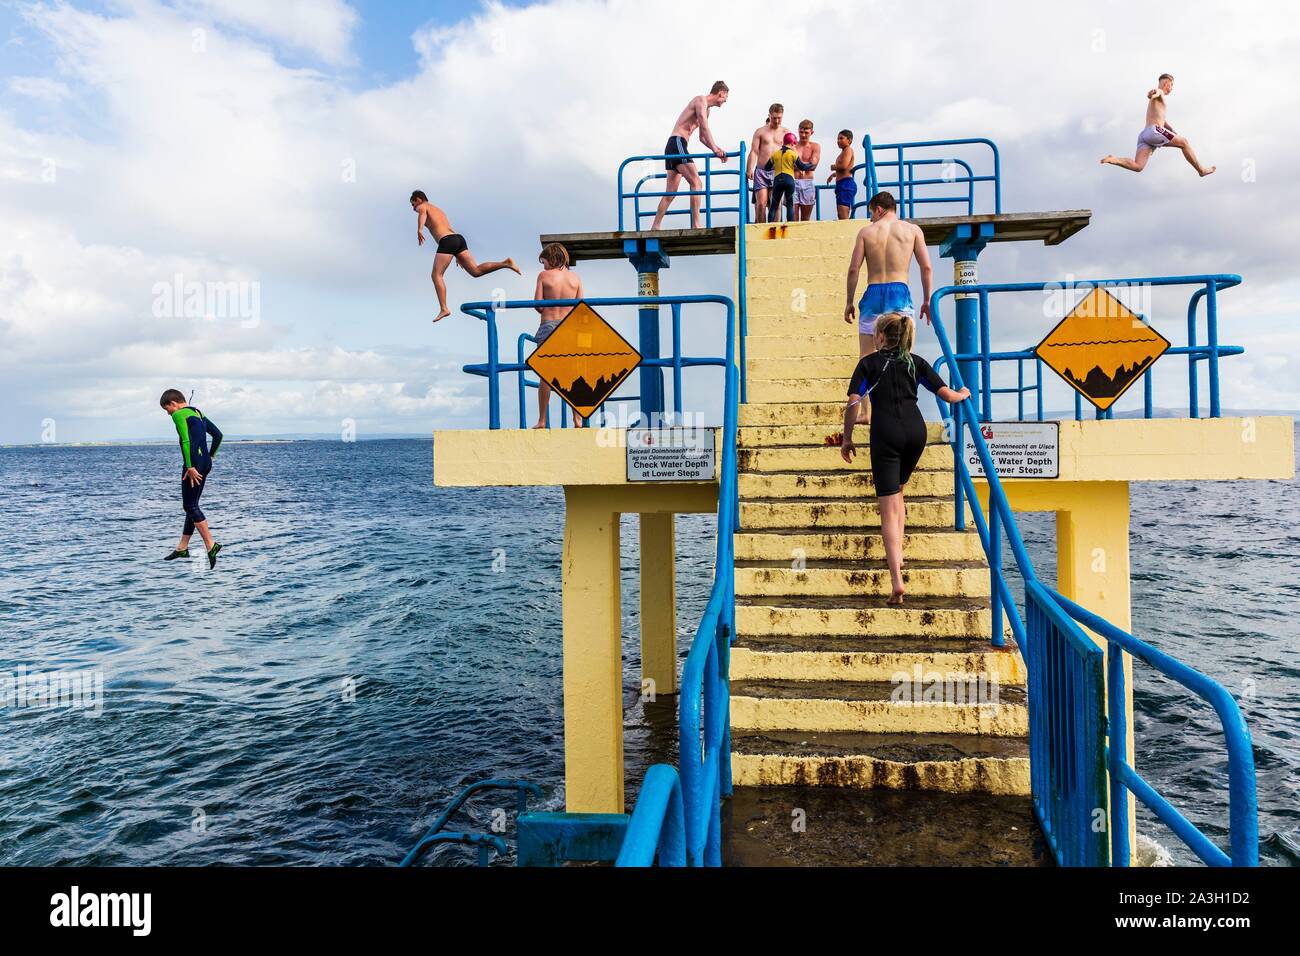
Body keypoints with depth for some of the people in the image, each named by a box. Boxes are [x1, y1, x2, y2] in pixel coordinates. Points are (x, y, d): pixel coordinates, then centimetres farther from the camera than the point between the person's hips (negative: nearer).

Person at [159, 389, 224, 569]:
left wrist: (190, 467, -22)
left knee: (190, 506, -5)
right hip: (205, 463, 9)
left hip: (194, 465, -9)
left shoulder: (179, 415, -8)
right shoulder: (197, 413, 19)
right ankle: (182, 548, 20)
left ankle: (211, 545, -12)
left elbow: (186, 441, -20)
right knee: (192, 505, 13)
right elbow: (218, 434, 20)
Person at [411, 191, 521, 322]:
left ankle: (444, 309, -10)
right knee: (476, 271, -2)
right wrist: (458, 255, 36)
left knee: (436, 275, -2)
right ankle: (505, 263, -17)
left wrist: (419, 230, -34)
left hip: (447, 241, -7)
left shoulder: (422, 207, 12)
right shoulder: (438, 210, 36)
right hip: (459, 238, 7)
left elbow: (422, 214, -15)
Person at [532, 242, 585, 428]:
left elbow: (538, 305, -6)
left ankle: (542, 421, 2)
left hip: (548, 325, -2)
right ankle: (578, 419, 4)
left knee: (545, 375, 2)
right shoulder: (575, 277, 6)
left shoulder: (544, 275, -2)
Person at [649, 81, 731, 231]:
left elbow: (702, 137, 31)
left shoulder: (706, 109, 25)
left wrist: (717, 149, 19)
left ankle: (655, 227, 8)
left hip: (672, 147, 10)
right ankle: (695, 224, -24)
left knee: (670, 192, 8)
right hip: (677, 143, -10)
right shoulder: (701, 100, -5)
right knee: (696, 182, -18)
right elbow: (705, 128, -19)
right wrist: (715, 149, -25)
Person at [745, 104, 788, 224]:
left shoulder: (786, 133, 11)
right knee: (760, 203, -8)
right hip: (761, 171, 0)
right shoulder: (760, 131, 10)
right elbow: (754, 152, 3)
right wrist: (749, 170, -9)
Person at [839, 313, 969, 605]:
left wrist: (847, 438, 6)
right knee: (897, 489, 28)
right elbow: (946, 394, 14)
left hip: (886, 433, -3)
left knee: (888, 509, -7)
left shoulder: (869, 363, 9)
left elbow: (853, 403, -2)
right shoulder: (916, 362, 16)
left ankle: (897, 582, -17)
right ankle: (897, 553, 24)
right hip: (915, 429, 4)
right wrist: (963, 395, 36)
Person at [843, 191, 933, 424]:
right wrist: (926, 301, 10)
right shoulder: (912, 230, 8)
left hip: (873, 294, 0)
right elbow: (926, 268, 3)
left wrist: (849, 301, 7)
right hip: (900, 293, 0)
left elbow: (854, 269, 0)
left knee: (867, 359, 6)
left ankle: (866, 412, 5)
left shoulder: (866, 231, 7)